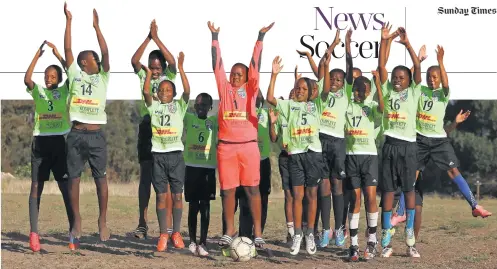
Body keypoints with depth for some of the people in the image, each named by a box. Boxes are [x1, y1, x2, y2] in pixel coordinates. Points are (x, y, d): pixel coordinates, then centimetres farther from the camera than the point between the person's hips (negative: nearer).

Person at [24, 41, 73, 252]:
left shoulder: (64, 90, 8)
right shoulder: (38, 91, 9)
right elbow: (27, 79, -10)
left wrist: (58, 55, -8)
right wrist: (38, 55, -10)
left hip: (60, 140, -1)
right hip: (40, 141, 1)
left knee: (66, 187, -1)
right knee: (36, 186, -1)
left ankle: (74, 230, 0)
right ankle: (33, 234, -3)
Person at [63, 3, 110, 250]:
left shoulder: (102, 77, 10)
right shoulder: (75, 75, 10)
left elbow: (106, 52, -2)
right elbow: (67, 49, 3)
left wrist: (96, 26, -7)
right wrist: (69, 20, -1)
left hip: (96, 135, 0)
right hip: (76, 135, 0)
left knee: (100, 178, 1)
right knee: (73, 178, 3)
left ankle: (102, 221, 8)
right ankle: (77, 221, 12)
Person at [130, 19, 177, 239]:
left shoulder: (169, 76, 5)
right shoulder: (144, 76, 8)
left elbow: (173, 61, -14)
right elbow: (134, 60, -8)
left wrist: (157, 38, -15)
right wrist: (148, 38, -14)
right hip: (147, 127, 1)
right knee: (145, 177, 1)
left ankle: (168, 225, -1)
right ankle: (142, 223, 2)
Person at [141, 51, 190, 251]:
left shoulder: (179, 105, 6)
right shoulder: (154, 106, 9)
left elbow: (187, 90, -9)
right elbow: (146, 91, -6)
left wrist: (180, 68, -14)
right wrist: (149, 73, -6)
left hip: (175, 154, 0)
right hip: (158, 155, 0)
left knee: (177, 195, 1)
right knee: (161, 195, 0)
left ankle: (176, 233, 7)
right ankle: (163, 234, 2)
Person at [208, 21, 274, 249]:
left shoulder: (250, 89, 6)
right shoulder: (224, 88, 9)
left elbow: (255, 65, 0)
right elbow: (217, 64, 6)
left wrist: (260, 38, -6)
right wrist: (215, 37, 3)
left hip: (248, 145, -1)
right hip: (226, 146, 1)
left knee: (252, 188, 0)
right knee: (227, 189, 4)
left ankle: (257, 232, 2)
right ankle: (229, 232, 11)